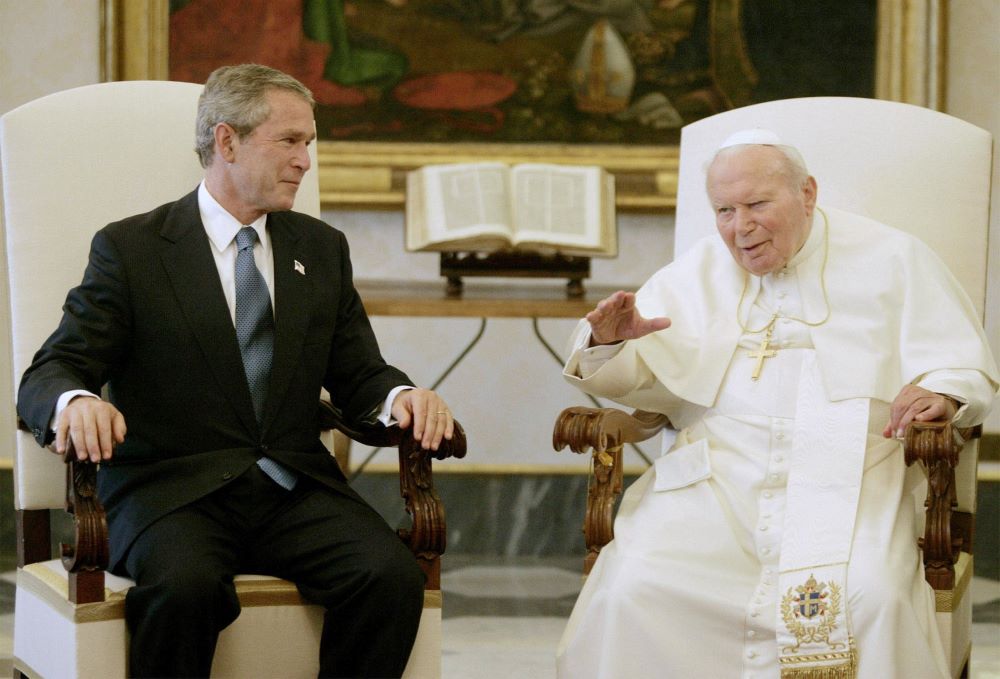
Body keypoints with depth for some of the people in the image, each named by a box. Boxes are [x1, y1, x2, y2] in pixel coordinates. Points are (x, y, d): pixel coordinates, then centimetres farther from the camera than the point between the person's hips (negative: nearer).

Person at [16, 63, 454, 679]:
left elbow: (359, 374, 17)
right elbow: (49, 374, -1)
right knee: (185, 584, -37)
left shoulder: (322, 249, 18)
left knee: (394, 576, -26)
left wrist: (401, 396, -8)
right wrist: (76, 402, -26)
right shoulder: (130, 248, 4)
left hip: (295, 489, 4)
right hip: (173, 488, -4)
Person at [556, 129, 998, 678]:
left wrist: (940, 393, -14)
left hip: (844, 479, -2)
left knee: (869, 599, -34)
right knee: (632, 590, -27)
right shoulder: (697, 272, 20)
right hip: (713, 476, 2)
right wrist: (609, 340, -7)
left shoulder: (892, 260, 12)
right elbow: (631, 375, 17)